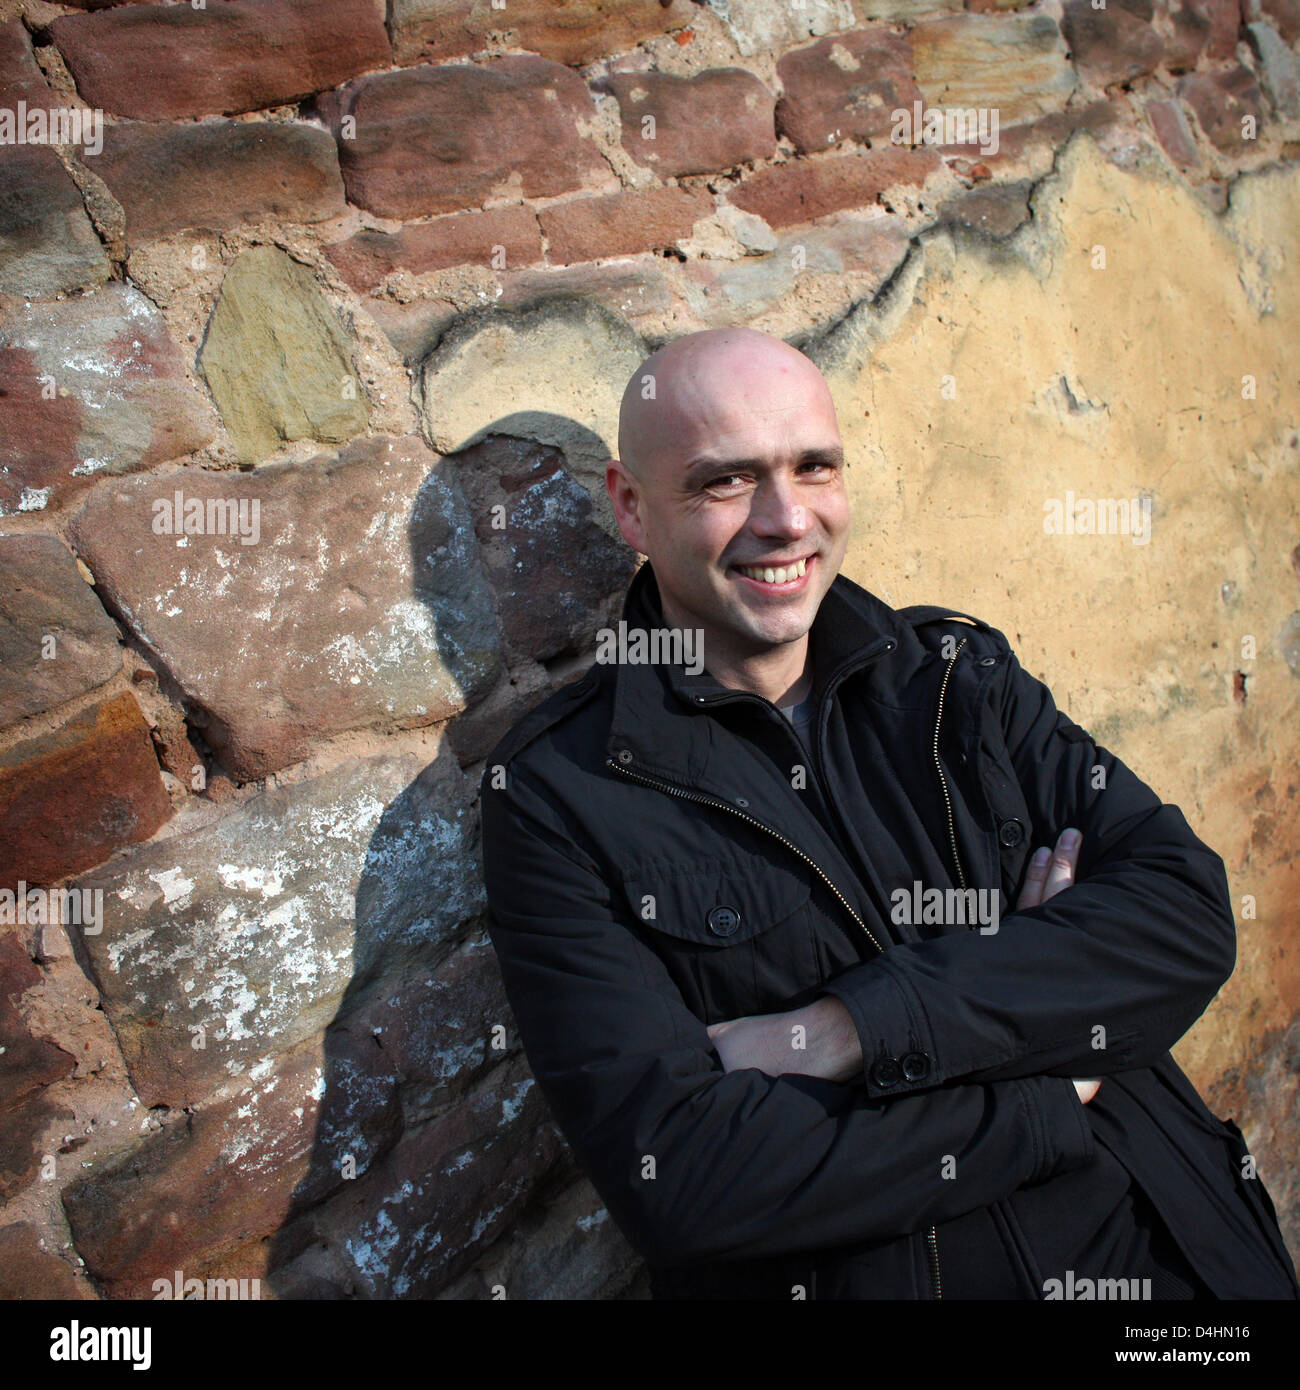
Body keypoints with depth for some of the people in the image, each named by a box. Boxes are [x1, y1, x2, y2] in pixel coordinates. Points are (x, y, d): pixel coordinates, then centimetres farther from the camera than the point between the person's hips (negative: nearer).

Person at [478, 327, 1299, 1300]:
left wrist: (847, 1029, -15)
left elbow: (1187, 910, -4)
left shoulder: (961, 674, 5)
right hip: (840, 1276, -2)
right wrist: (1050, 1091, -9)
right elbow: (666, 1168, -14)